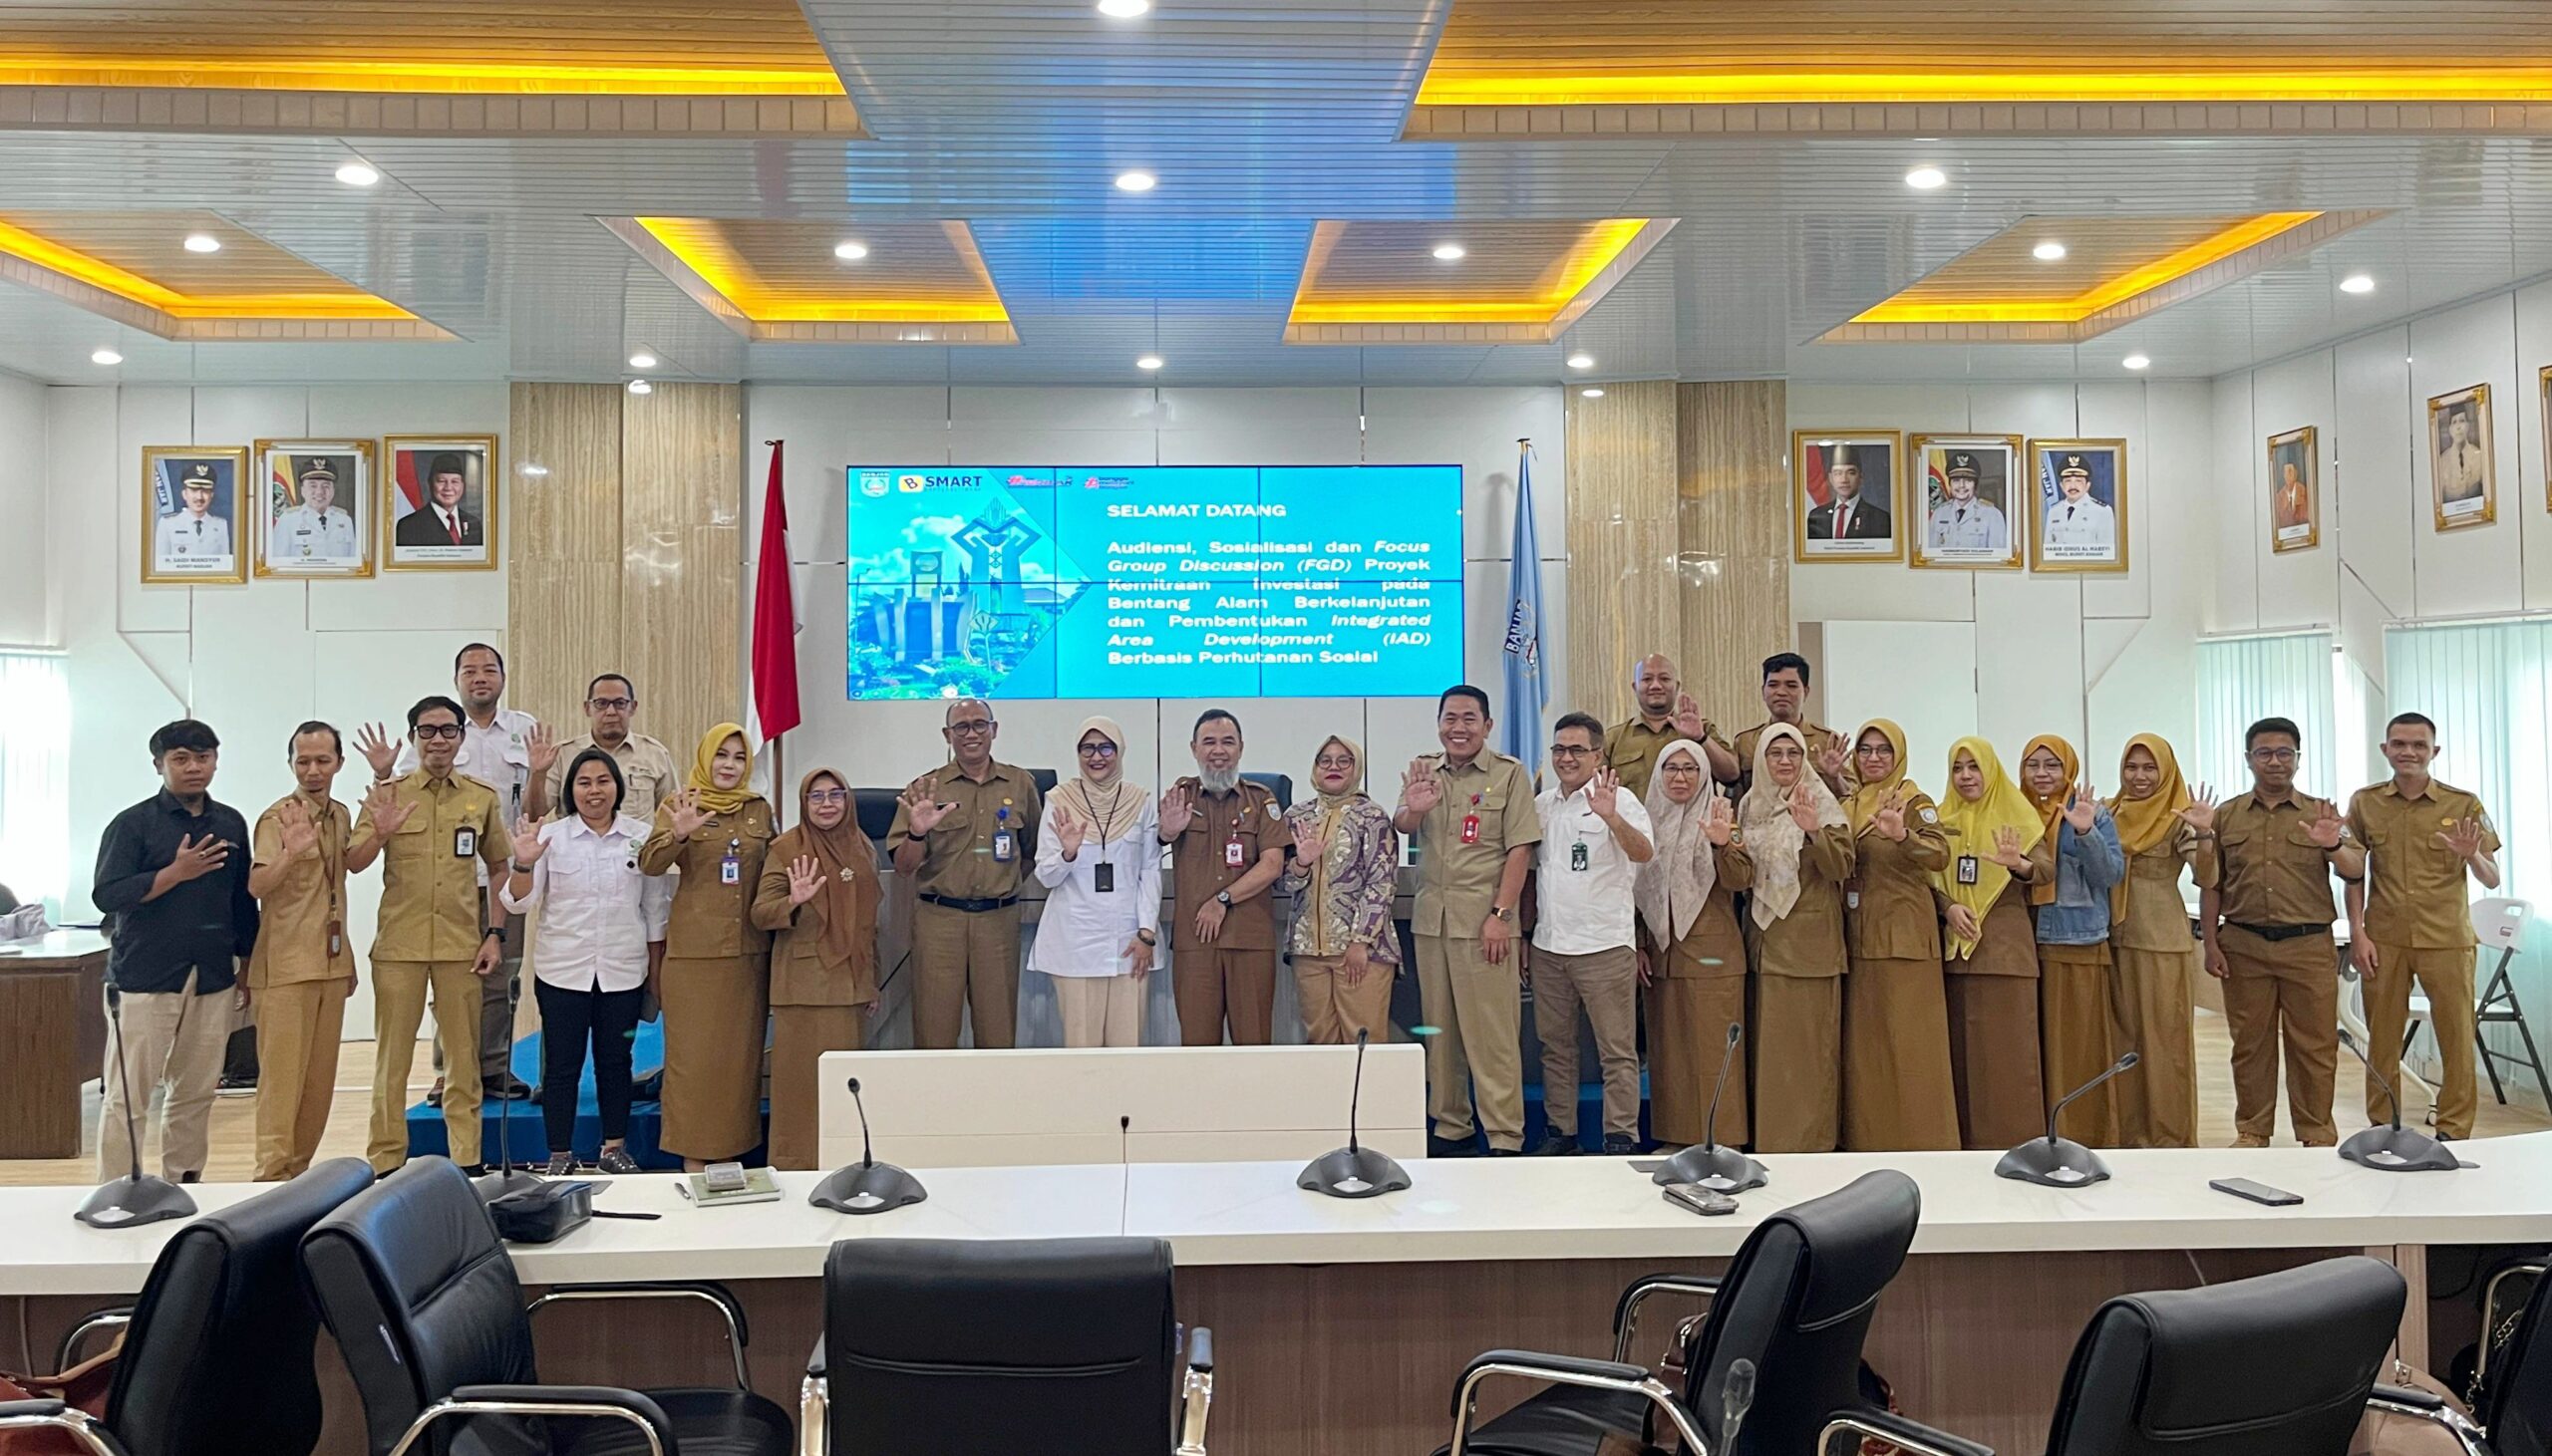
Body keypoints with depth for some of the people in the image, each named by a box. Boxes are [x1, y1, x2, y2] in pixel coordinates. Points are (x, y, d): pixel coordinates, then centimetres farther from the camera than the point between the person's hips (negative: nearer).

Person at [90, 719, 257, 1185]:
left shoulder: (231, 824, 12)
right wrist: (177, 873, -18)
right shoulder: (133, 824, -2)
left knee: (196, 1093, 8)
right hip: (145, 978, -4)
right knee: (127, 1097, -2)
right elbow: (106, 895, -10)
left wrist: (249, 962, 16)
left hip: (213, 978, 4)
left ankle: (182, 1189, 18)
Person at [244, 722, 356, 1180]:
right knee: (282, 1075, -7)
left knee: (320, 1076, 11)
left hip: (332, 963, 7)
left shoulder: (341, 816, 11)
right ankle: (272, 1173, -4)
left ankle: (299, 1168, 20)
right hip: (286, 966, -7)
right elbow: (256, 885, -23)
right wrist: (289, 854, -43)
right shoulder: (278, 818, -10)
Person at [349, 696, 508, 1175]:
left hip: (462, 945, 1)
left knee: (463, 1058, 7)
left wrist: (495, 934, 4)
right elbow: (353, 864, -5)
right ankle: (385, 1161, 15)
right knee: (392, 1057, 5)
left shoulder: (482, 798, 6)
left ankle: (466, 1161, 15)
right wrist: (380, 834, -25)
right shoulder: (388, 794, 2)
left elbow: (498, 869, 11)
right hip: (398, 944, -1)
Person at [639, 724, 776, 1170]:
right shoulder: (679, 805, 0)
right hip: (693, 950, -3)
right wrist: (679, 834, -33)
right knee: (694, 1054, 1)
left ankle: (733, 1146, 19)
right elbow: (650, 864, -15)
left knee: (740, 1053, 8)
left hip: (748, 952, 3)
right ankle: (693, 1152, 9)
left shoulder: (760, 810, 10)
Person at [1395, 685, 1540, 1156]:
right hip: (1430, 918, 5)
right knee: (1439, 1030, 10)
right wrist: (1412, 809, -24)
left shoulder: (1509, 774, -1)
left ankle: (1505, 1139, 0)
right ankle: (1449, 1128, 21)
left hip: (1484, 921, -5)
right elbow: (1400, 828, 0)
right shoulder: (1422, 771, 12)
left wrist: (1500, 914, -13)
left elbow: (1519, 849, -5)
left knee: (1492, 1032, -5)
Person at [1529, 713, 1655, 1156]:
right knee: (1555, 1045, 13)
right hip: (1548, 945, 6)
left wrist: (1611, 818, -41)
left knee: (1617, 1051, 0)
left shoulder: (1619, 801, -7)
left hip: (1604, 945, -6)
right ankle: (1560, 1130, 23)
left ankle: (1621, 1137, 7)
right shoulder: (1542, 804, 12)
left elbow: (1644, 854, -23)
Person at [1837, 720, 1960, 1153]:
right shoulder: (1848, 807, 14)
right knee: (1863, 1045, 8)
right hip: (1859, 939, 6)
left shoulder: (1914, 802, -5)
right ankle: (1869, 1141, 14)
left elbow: (1939, 854, -22)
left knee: (1909, 1044, -5)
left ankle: (1919, 1142, 0)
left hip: (1904, 938, -6)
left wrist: (1902, 836, -41)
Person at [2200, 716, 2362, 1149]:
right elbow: (2211, 887, 7)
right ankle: (2252, 1131, 17)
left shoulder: (2321, 814, 6)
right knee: (2250, 1044, 7)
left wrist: (2333, 847, -25)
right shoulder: (2225, 816, 8)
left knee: (2315, 1045, 4)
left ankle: (2316, 1133, 15)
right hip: (2244, 946, 1)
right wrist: (2210, 944, 1)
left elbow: (2355, 870, -3)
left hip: (2309, 946, 0)